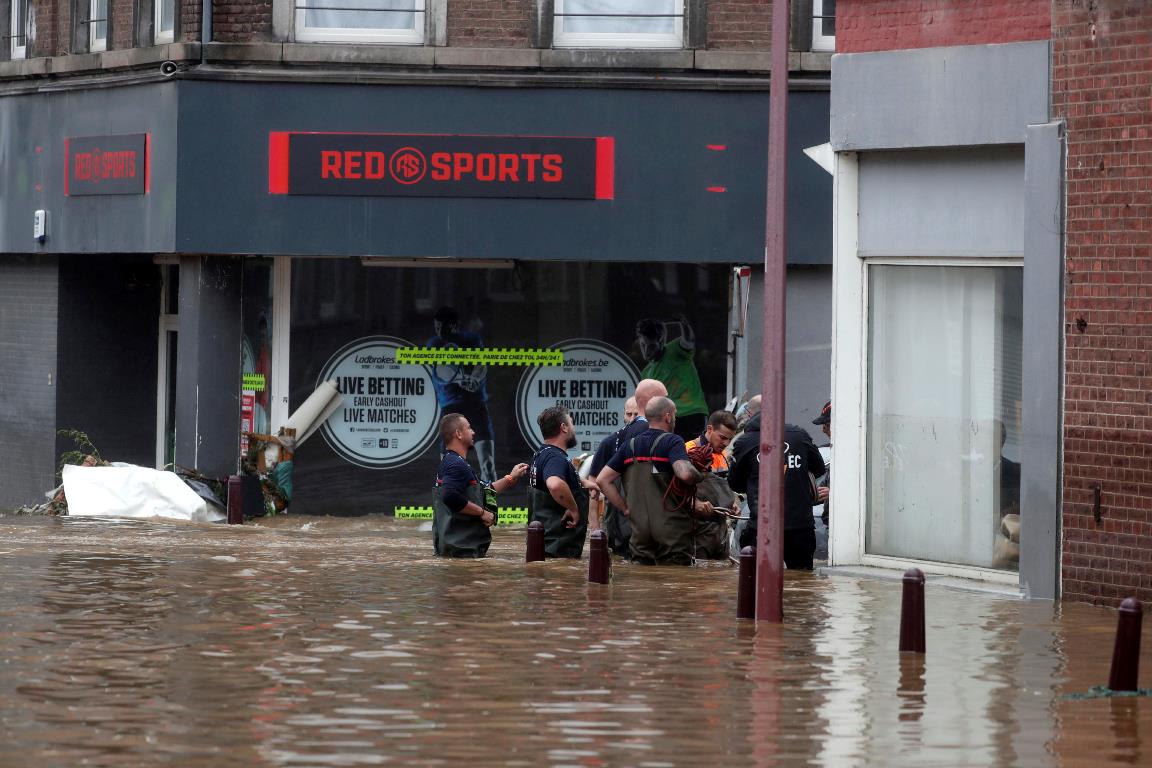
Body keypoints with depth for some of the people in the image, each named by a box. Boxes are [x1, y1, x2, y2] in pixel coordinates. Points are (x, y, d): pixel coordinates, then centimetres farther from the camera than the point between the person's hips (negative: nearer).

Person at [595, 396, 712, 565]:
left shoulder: (630, 445, 11)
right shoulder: (672, 441, -7)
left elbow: (602, 480, 9)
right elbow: (685, 473, -25)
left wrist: (625, 508, 9)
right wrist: (701, 476, -4)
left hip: (639, 530, 5)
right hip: (671, 528, -5)